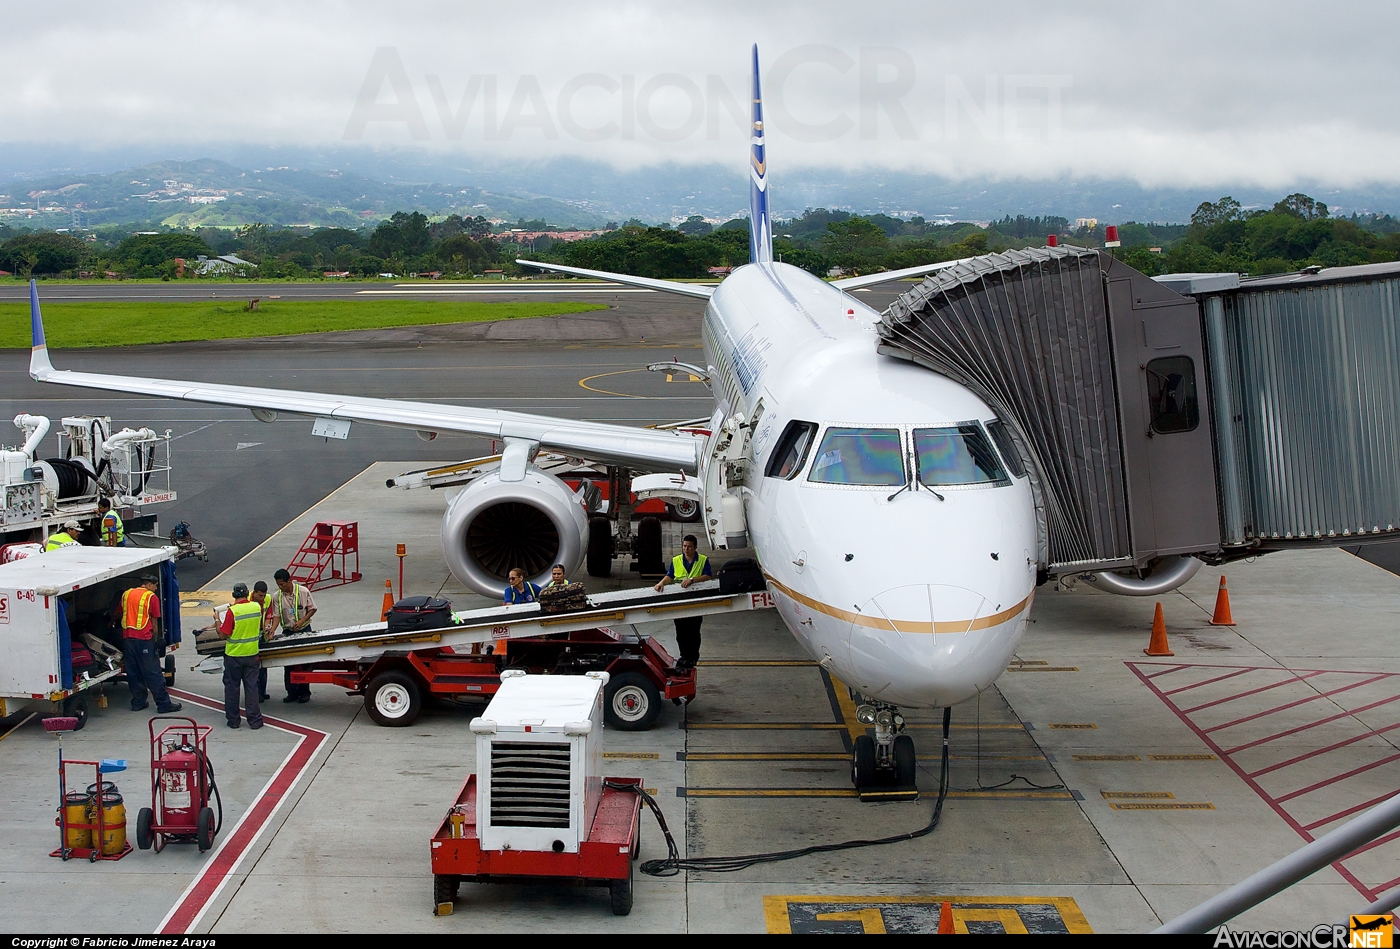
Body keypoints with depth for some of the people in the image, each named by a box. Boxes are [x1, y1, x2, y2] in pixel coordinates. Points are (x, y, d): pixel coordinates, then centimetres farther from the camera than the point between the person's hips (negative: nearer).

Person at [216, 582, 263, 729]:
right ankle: (254, 720, 9)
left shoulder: (232, 611, -18)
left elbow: (223, 634, -15)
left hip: (233, 655, -3)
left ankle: (233, 719, 16)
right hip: (252, 654, 3)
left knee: (231, 687, 10)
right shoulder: (257, 607, -5)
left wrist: (218, 621, 2)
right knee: (251, 687, 9)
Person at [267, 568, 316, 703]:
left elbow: (312, 609, -4)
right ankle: (292, 692, 12)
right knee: (288, 664, 4)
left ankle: (304, 692, 11)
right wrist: (272, 630, -21)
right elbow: (277, 615, -5)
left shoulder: (303, 592, -11)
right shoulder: (276, 597, -5)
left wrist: (301, 621, -17)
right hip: (287, 631, 3)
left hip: (304, 630, -3)